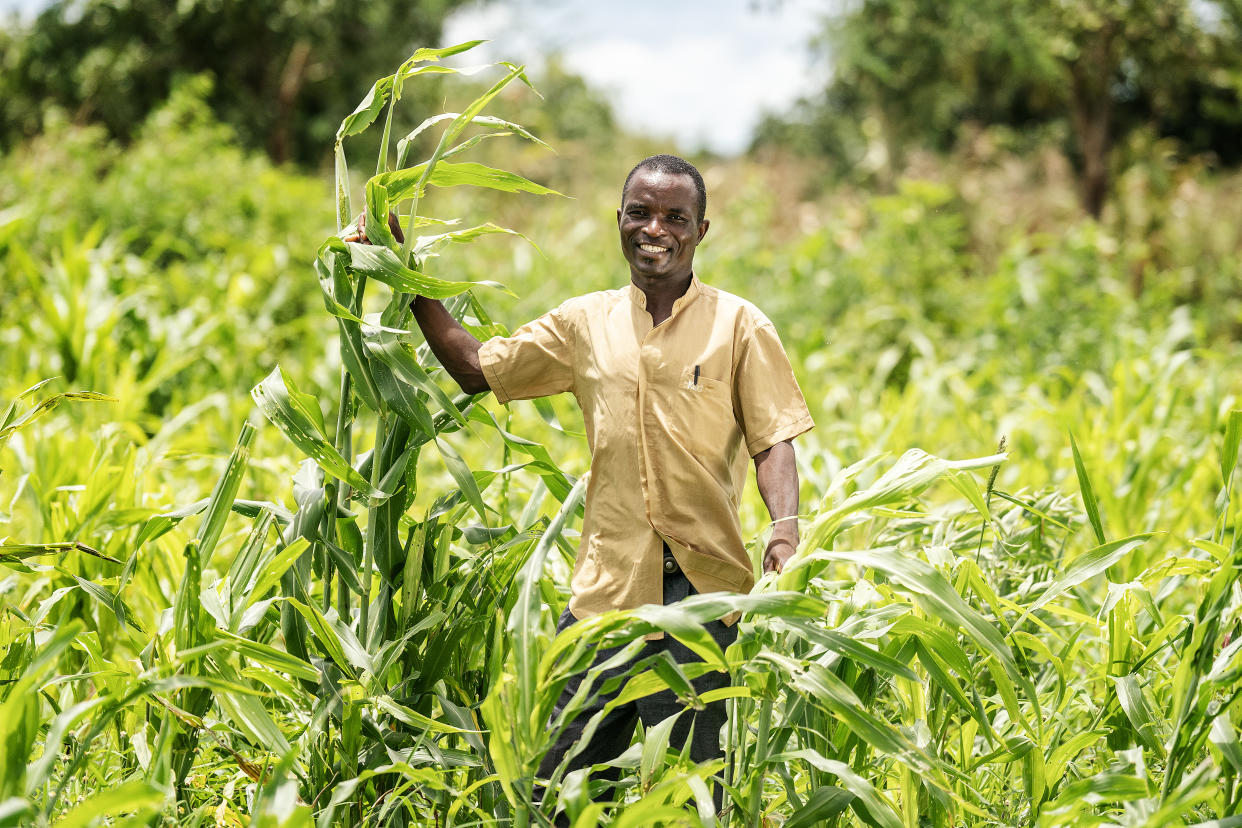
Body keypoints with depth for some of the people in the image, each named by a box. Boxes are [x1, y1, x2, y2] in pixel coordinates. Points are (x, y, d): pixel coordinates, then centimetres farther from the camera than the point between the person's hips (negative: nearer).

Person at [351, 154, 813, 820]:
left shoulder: (737, 325, 2)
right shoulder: (585, 323, 11)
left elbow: (773, 440, -1)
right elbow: (477, 369, 19)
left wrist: (785, 529, -18)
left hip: (699, 589, -3)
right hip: (606, 585, 3)